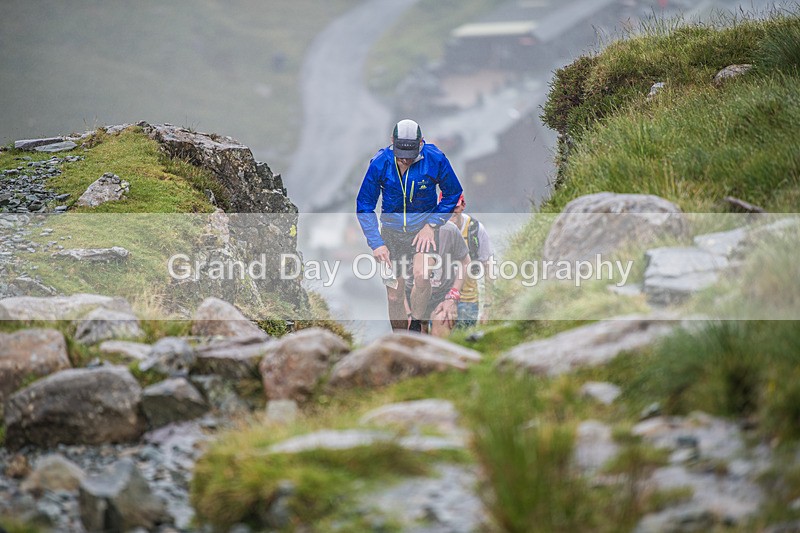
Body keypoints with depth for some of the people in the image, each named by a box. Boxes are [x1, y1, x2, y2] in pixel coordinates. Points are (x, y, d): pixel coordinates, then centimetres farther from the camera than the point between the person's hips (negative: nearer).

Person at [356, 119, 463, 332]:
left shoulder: (435, 159, -16)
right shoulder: (379, 163, -15)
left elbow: (453, 193, 1)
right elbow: (364, 206, -4)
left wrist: (432, 225, -9)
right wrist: (376, 243, -12)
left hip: (423, 228, -1)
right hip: (391, 231, 1)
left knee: (421, 276, -28)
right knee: (394, 296, 3)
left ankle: (415, 326, -5)